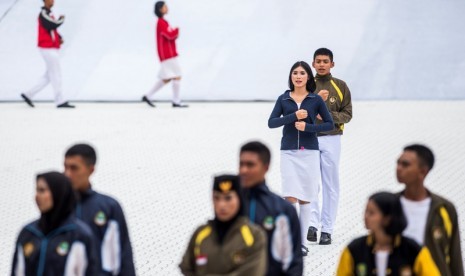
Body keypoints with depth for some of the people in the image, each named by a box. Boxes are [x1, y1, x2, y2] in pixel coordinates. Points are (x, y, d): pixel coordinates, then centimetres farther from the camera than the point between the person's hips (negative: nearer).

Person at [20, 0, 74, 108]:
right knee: (56, 75, -5)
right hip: (48, 49, -10)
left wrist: (59, 38, 5)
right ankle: (60, 101, 0)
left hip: (52, 49, 10)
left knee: (49, 76, 13)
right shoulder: (44, 14, -14)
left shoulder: (48, 14, 16)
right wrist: (61, 19, -7)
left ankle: (29, 94, 16)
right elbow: (54, 25, -26)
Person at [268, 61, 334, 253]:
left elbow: (330, 124, 0)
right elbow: (271, 123, -5)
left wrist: (307, 126, -13)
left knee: (305, 198, 4)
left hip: (309, 151, 0)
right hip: (289, 152, 0)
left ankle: (302, 241, 11)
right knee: (290, 196, -10)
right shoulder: (283, 99, 4)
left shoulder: (316, 99, 2)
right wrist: (294, 116, -16)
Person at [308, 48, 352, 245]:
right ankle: (313, 223, -10)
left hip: (331, 140, 0)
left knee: (330, 184, 1)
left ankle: (327, 229, 4)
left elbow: (347, 114, 3)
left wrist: (328, 115, -13)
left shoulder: (340, 86, 7)